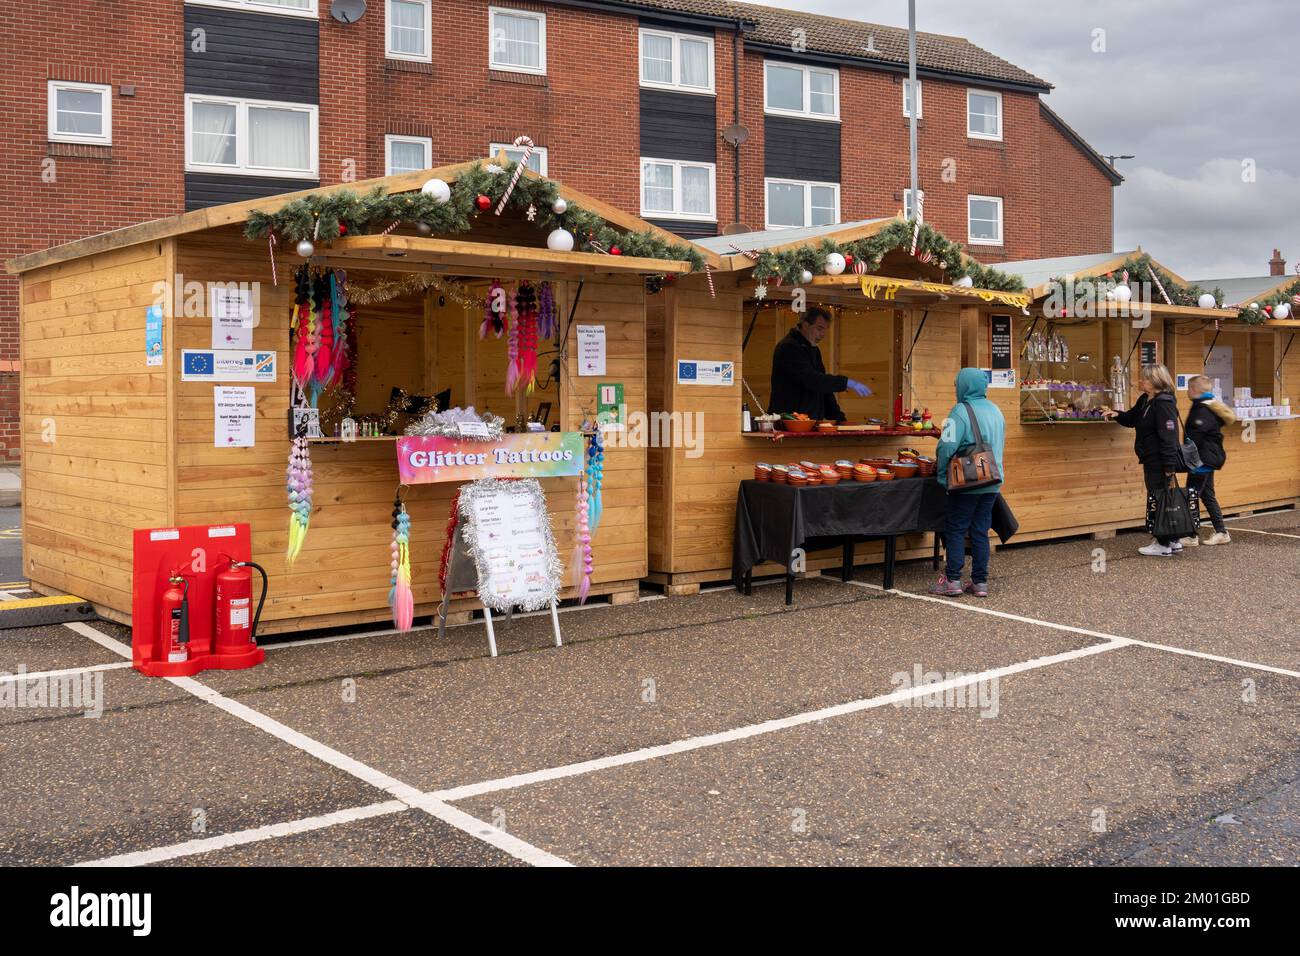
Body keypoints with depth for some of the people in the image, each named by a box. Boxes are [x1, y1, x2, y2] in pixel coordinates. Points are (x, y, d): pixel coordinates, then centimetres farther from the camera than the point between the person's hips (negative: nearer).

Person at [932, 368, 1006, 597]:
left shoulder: (961, 411, -15)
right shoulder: (996, 411, 10)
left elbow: (947, 446, -22)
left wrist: (942, 475, -9)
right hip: (992, 483, 7)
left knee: (955, 530, 3)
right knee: (981, 531, 11)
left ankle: (952, 580, 1)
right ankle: (980, 582, 12)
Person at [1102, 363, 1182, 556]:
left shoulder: (1164, 403, -18)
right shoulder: (1145, 401, 12)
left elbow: (1168, 437, -22)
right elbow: (1132, 418, 27)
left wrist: (1169, 467, -25)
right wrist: (1116, 415, 5)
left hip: (1161, 461, -10)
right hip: (1151, 460, 10)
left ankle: (1163, 545, 4)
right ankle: (1172, 540, 24)